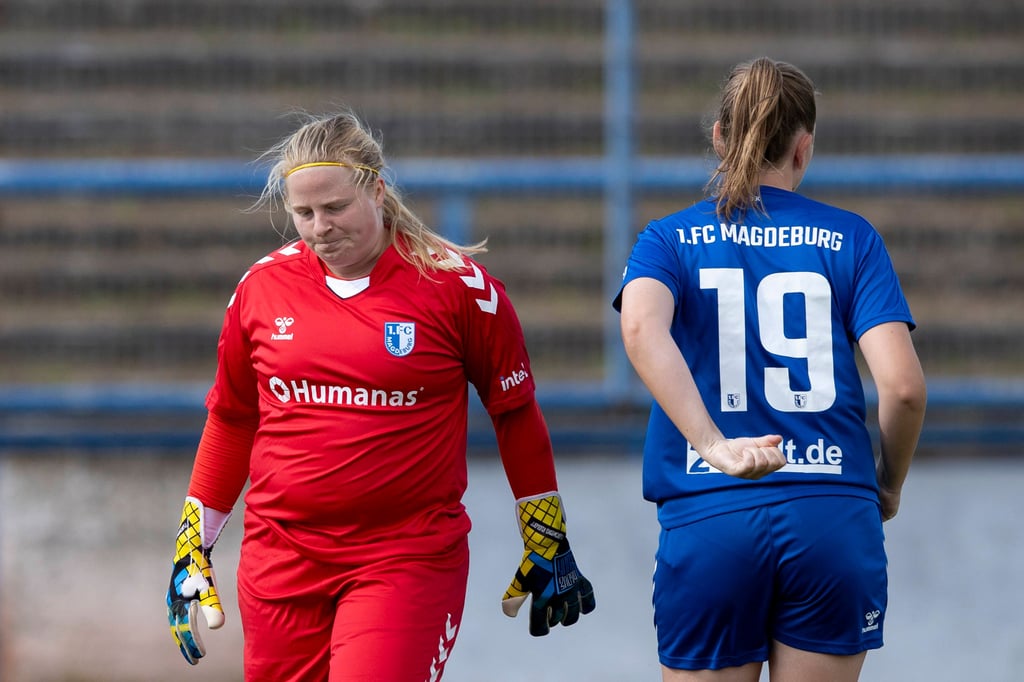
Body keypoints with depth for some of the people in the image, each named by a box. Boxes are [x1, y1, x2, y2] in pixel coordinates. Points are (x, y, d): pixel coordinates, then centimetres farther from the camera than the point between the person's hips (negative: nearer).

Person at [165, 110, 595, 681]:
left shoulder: (457, 285, -4)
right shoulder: (263, 287, 5)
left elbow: (516, 413, 6)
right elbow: (231, 420, 17)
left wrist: (547, 546, 10)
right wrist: (192, 549, 17)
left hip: (409, 561, -3)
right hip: (280, 563, 4)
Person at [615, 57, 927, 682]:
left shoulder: (670, 239, 8)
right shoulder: (850, 238, 7)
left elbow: (642, 327, -15)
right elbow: (903, 384, -3)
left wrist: (714, 447, -22)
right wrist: (888, 487, 14)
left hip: (709, 517, 0)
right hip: (833, 514, 0)